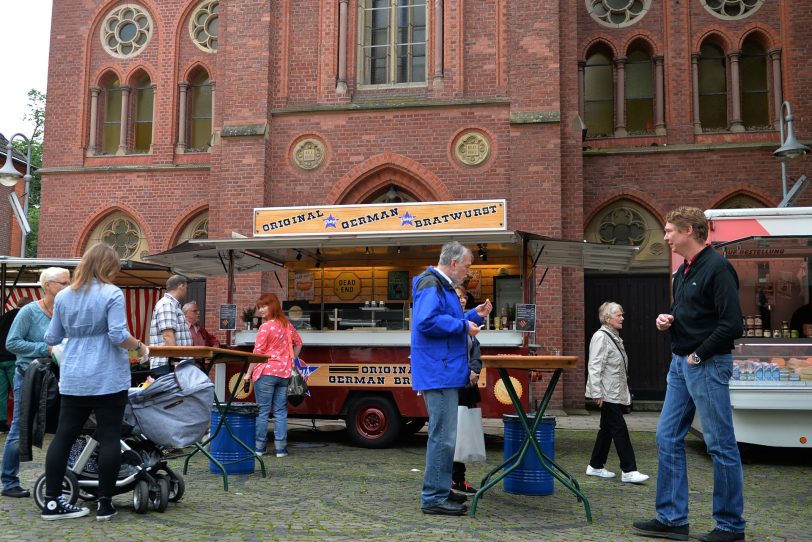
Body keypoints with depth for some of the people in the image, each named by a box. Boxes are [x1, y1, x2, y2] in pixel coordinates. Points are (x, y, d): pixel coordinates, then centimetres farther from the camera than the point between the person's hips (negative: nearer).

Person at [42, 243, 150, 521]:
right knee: (109, 438, 1)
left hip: (73, 380, 6)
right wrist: (140, 347, 0)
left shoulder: (63, 296, 9)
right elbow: (118, 336, -17)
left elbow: (52, 338, 16)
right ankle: (105, 503, 4)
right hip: (108, 379, -5)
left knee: (64, 436, 10)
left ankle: (52, 502, 13)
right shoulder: (112, 293, -9)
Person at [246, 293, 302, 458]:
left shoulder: (265, 327, -11)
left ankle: (259, 446, 9)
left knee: (263, 411, 3)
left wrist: (249, 373, -4)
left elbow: (257, 353, -10)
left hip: (266, 372, -5)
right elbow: (298, 343, 19)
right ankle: (281, 447, 7)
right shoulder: (287, 325, 8)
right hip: (284, 373, 6)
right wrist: (291, 361, 23)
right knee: (281, 411, 7)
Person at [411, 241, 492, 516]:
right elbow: (427, 321, -25)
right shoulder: (431, 285, -12)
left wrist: (474, 316, 15)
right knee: (443, 436, -8)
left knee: (443, 434, 16)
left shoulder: (443, 286, 21)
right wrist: (464, 326, -17)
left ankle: (440, 491, 26)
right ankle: (434, 497, -2)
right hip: (439, 373, -11)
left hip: (445, 373, 11)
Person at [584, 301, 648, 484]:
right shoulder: (601, 337, -13)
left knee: (607, 429, 13)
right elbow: (595, 366, -18)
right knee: (620, 430, -9)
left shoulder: (615, 337, 16)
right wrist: (597, 393, -22)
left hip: (616, 393, 10)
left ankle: (596, 466, 22)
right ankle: (628, 470, -5)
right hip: (607, 394, -10)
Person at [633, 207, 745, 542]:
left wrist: (698, 355, -14)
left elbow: (731, 324, -19)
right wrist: (666, 320, 4)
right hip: (680, 364, 9)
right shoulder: (683, 271, 14)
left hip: (707, 365, -9)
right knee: (668, 438, 9)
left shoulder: (717, 268, -13)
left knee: (721, 445, 2)